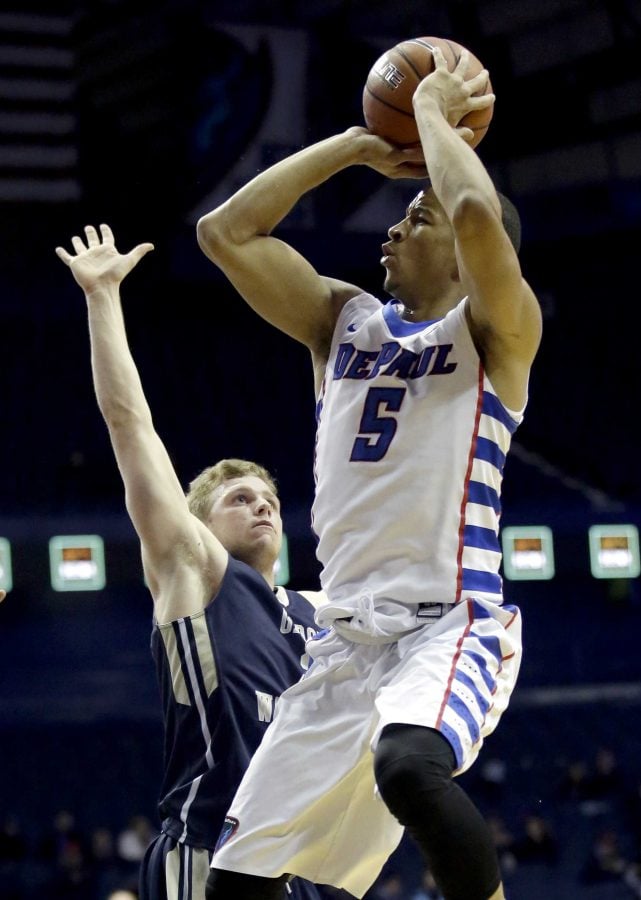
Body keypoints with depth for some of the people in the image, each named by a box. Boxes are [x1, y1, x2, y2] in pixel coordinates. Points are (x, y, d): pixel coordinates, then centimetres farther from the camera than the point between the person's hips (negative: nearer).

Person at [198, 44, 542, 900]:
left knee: (409, 766, -39)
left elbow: (478, 216, -21)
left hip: (453, 625, -7)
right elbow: (224, 231, 11)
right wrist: (353, 146, 10)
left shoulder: (496, 330, 0)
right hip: (346, 636, 7)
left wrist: (434, 113, -4)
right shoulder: (346, 319, 18)